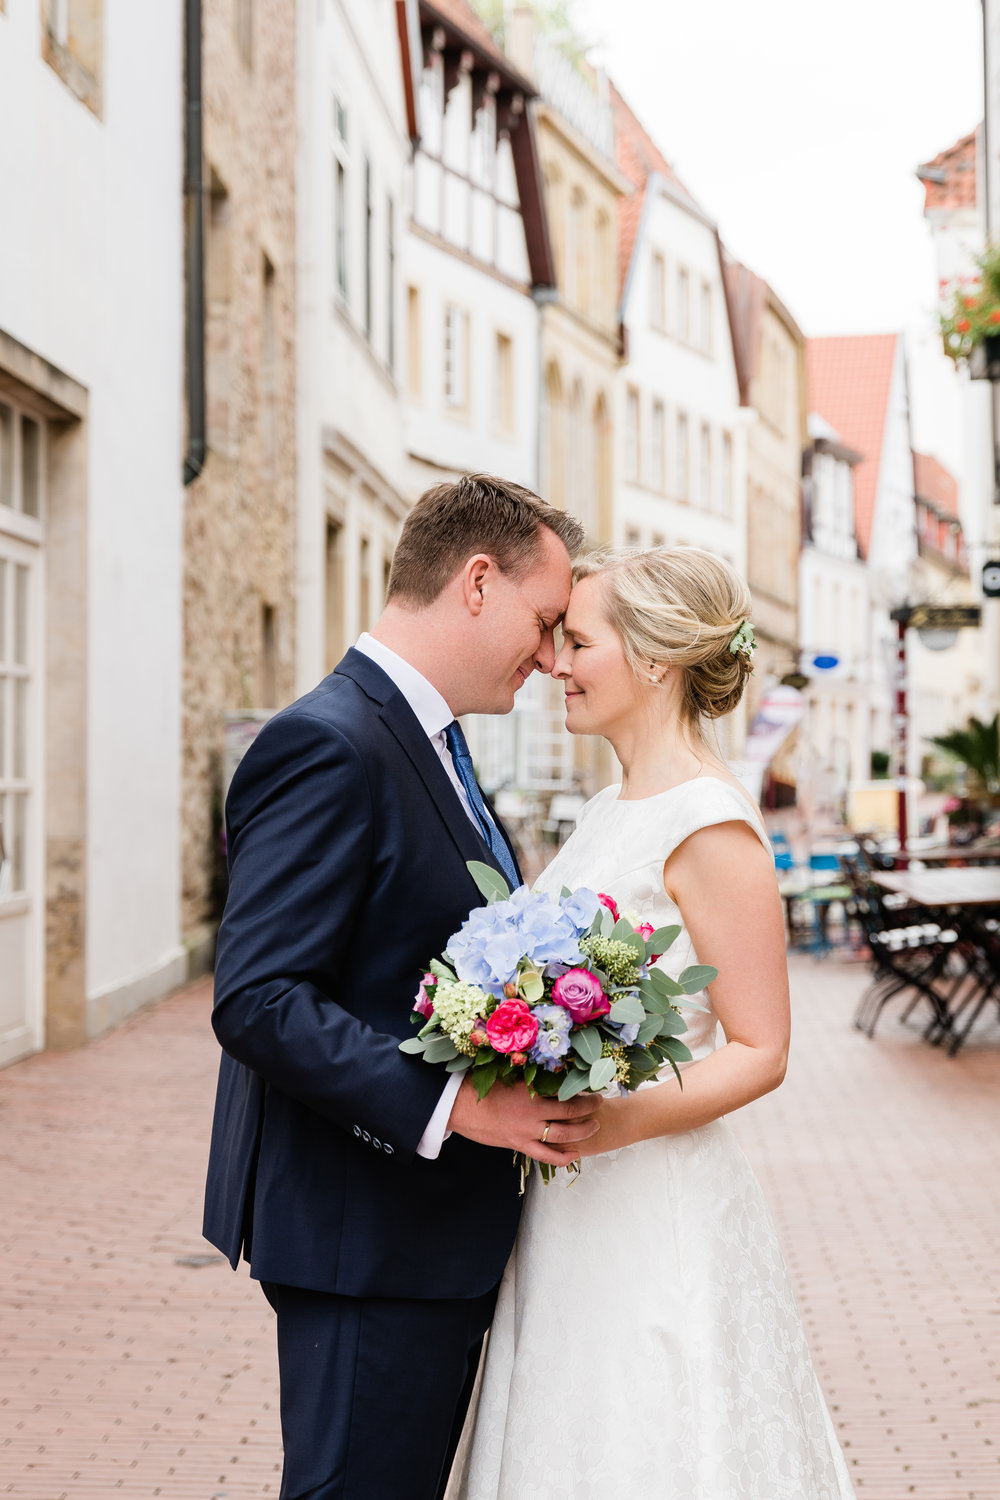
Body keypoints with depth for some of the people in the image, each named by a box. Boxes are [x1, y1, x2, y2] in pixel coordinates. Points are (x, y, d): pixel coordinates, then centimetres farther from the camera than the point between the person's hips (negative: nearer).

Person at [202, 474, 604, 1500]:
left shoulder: (423, 742, 15)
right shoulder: (328, 745, -18)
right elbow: (257, 1000, -24)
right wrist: (451, 1103, -28)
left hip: (441, 1228, 10)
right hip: (365, 1235, -10)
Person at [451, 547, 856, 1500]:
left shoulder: (710, 826, -16)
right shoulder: (612, 809, 11)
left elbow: (759, 1053, -16)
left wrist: (614, 1122, -27)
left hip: (654, 1215, -8)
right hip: (570, 1209, 8)